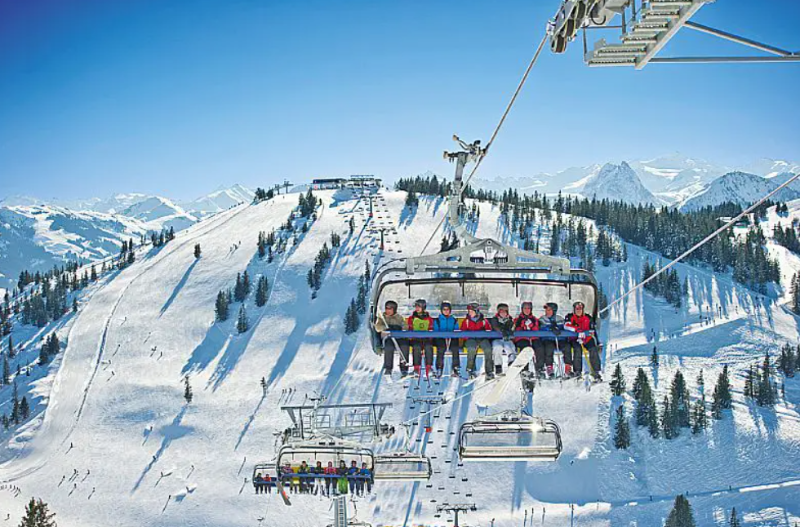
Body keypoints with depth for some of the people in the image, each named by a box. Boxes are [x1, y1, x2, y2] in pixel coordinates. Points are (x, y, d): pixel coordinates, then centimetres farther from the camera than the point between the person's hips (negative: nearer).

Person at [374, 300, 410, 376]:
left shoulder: (399, 317, 20)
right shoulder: (381, 317, 17)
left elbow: (405, 326, 6)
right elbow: (378, 327, 3)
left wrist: (399, 327, -16)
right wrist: (386, 328, -18)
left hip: (399, 337, 1)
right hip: (387, 337, -1)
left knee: (405, 346, -33)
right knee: (389, 346, -37)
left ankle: (404, 368, -30)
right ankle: (388, 369, -32)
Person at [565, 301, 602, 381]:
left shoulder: (588, 318, 9)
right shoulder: (570, 317, 1)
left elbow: (593, 332, 11)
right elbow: (566, 326, -19)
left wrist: (598, 344, 2)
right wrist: (578, 330, -30)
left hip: (587, 339, 3)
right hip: (574, 339, -3)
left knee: (594, 350, -20)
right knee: (578, 349, -31)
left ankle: (595, 372, -13)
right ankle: (577, 371, -27)